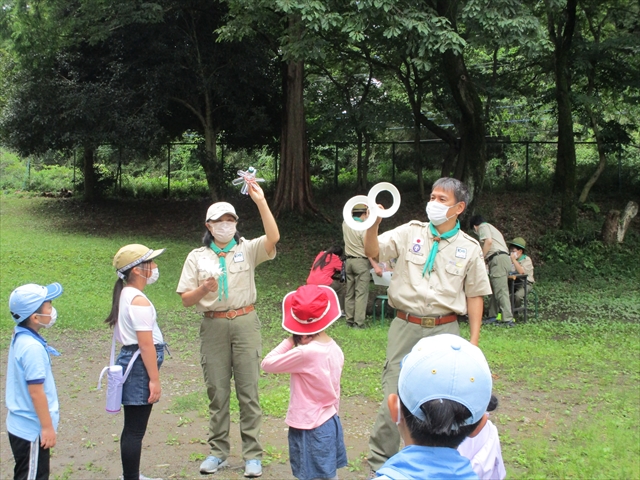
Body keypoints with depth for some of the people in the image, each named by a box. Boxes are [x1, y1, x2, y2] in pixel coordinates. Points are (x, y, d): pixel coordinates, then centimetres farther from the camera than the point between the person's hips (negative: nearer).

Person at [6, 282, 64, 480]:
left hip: (20, 424, 9)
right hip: (32, 429, -9)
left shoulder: (21, 337, 4)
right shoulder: (32, 348, -26)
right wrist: (47, 427, -16)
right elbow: (36, 392, -24)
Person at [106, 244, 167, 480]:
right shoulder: (139, 301, -18)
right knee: (135, 429, -2)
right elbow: (146, 343, -21)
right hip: (139, 365, -10)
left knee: (132, 427, 19)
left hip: (129, 359, 10)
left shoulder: (125, 295, 11)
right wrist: (155, 379, -18)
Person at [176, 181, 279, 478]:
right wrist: (203, 289, -16)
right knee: (217, 391, 7)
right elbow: (186, 299, 4)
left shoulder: (247, 250, 2)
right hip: (213, 326, 1)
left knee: (248, 390, 0)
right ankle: (218, 452, 18)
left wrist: (261, 202, -23)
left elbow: (273, 238, -18)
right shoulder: (197, 257, 6)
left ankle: (252, 454, 7)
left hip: (245, 323, -1)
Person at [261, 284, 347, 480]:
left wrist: (290, 341, -9)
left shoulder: (305, 353, -23)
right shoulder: (334, 349, 0)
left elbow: (267, 364, -16)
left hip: (310, 429, -8)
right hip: (330, 424, 8)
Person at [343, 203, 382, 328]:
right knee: (361, 293, -5)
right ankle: (358, 322, -7)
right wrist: (376, 266, -15)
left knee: (349, 292, 11)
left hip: (349, 260, 7)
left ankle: (349, 320, 15)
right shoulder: (364, 228, -14)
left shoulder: (345, 224, 4)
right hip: (361, 262, -7)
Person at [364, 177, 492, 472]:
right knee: (393, 396, 0)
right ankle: (379, 463, 12)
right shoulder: (410, 233, 2)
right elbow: (373, 252, -7)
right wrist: (373, 225, -26)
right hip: (405, 326, -1)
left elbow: (474, 295, 7)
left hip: (444, 331, 1)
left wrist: (474, 341, 3)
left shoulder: (468, 248, 4)